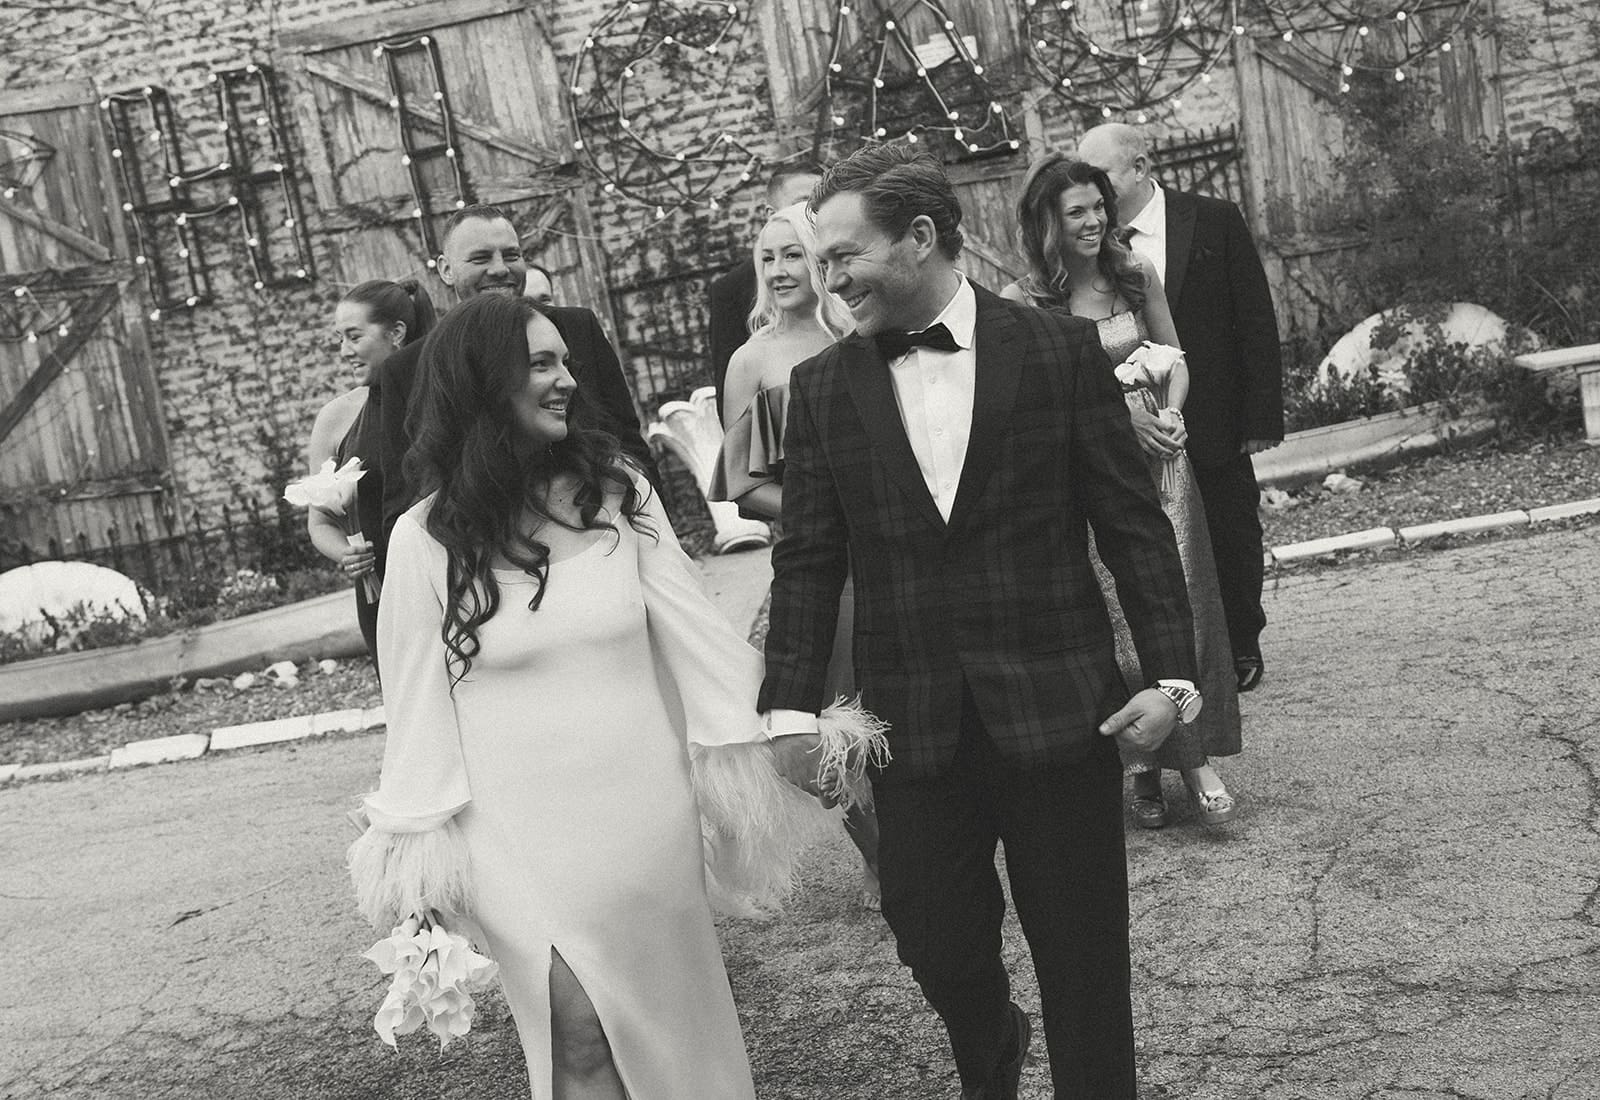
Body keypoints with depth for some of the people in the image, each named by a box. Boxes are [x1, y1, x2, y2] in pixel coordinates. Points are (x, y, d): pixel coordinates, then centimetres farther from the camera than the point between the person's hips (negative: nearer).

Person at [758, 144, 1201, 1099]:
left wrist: (1172, 671, -7)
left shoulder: (1061, 349, -3)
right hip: (914, 724, 2)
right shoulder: (823, 386, 3)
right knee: (936, 946, 9)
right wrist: (793, 704, -4)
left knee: (1083, 959, 8)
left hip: (1056, 708, -2)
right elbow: (809, 560, 3)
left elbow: (1134, 522, -2)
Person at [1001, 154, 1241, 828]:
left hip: (1159, 455, 3)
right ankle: (1144, 767, 13)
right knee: (1117, 614, 1)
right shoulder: (1021, 302, -6)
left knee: (1181, 601, -1)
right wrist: (1118, 414, -15)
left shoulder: (1136, 274, 6)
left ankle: (1197, 755, 7)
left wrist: (1170, 412, -7)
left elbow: (1176, 359, 13)